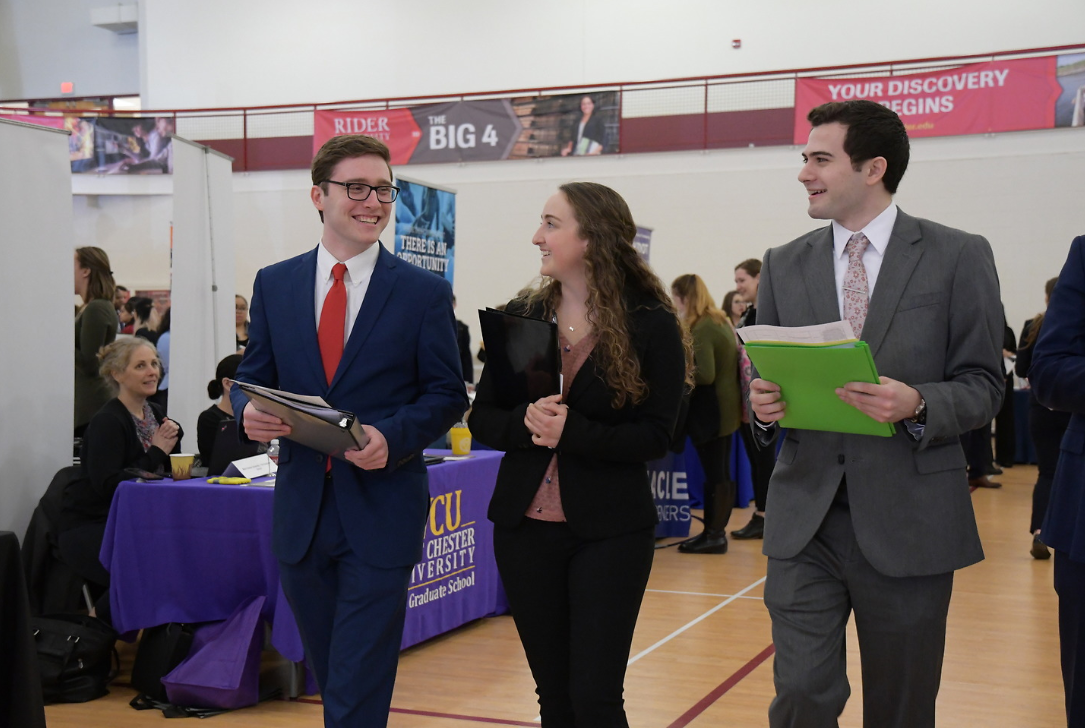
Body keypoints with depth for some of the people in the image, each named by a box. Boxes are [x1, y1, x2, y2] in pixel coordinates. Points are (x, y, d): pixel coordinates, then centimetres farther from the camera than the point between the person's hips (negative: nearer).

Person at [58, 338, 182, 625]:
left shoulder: (155, 414, 10)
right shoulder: (107, 422, -15)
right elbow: (109, 485, -25)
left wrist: (172, 438, -8)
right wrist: (156, 451, -18)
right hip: (86, 528, -8)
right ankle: (100, 620, 0)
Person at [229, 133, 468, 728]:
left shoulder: (425, 293, -2)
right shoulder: (274, 284, 7)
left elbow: (447, 395, -2)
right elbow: (253, 376, 11)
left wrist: (392, 436, -20)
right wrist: (248, 411, -13)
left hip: (382, 510, -3)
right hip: (301, 507, 4)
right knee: (330, 675, 19)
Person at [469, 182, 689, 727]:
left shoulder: (651, 325, -6)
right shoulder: (520, 316, 5)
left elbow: (656, 437, -9)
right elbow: (481, 419, 6)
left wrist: (571, 432, -21)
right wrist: (525, 423, -15)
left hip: (610, 532, -4)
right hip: (525, 527, 4)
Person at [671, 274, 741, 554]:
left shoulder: (701, 329, -18)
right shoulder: (721, 322, 12)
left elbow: (705, 375, -24)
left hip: (710, 412, -10)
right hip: (726, 408, 10)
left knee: (713, 475, -3)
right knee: (721, 474, 13)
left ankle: (713, 535, 3)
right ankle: (717, 531, 20)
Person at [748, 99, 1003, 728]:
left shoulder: (959, 257, -1)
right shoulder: (785, 265, 9)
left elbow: (984, 385, -2)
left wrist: (918, 405, -21)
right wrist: (762, 402, -10)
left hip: (909, 518, -2)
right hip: (805, 516, 2)